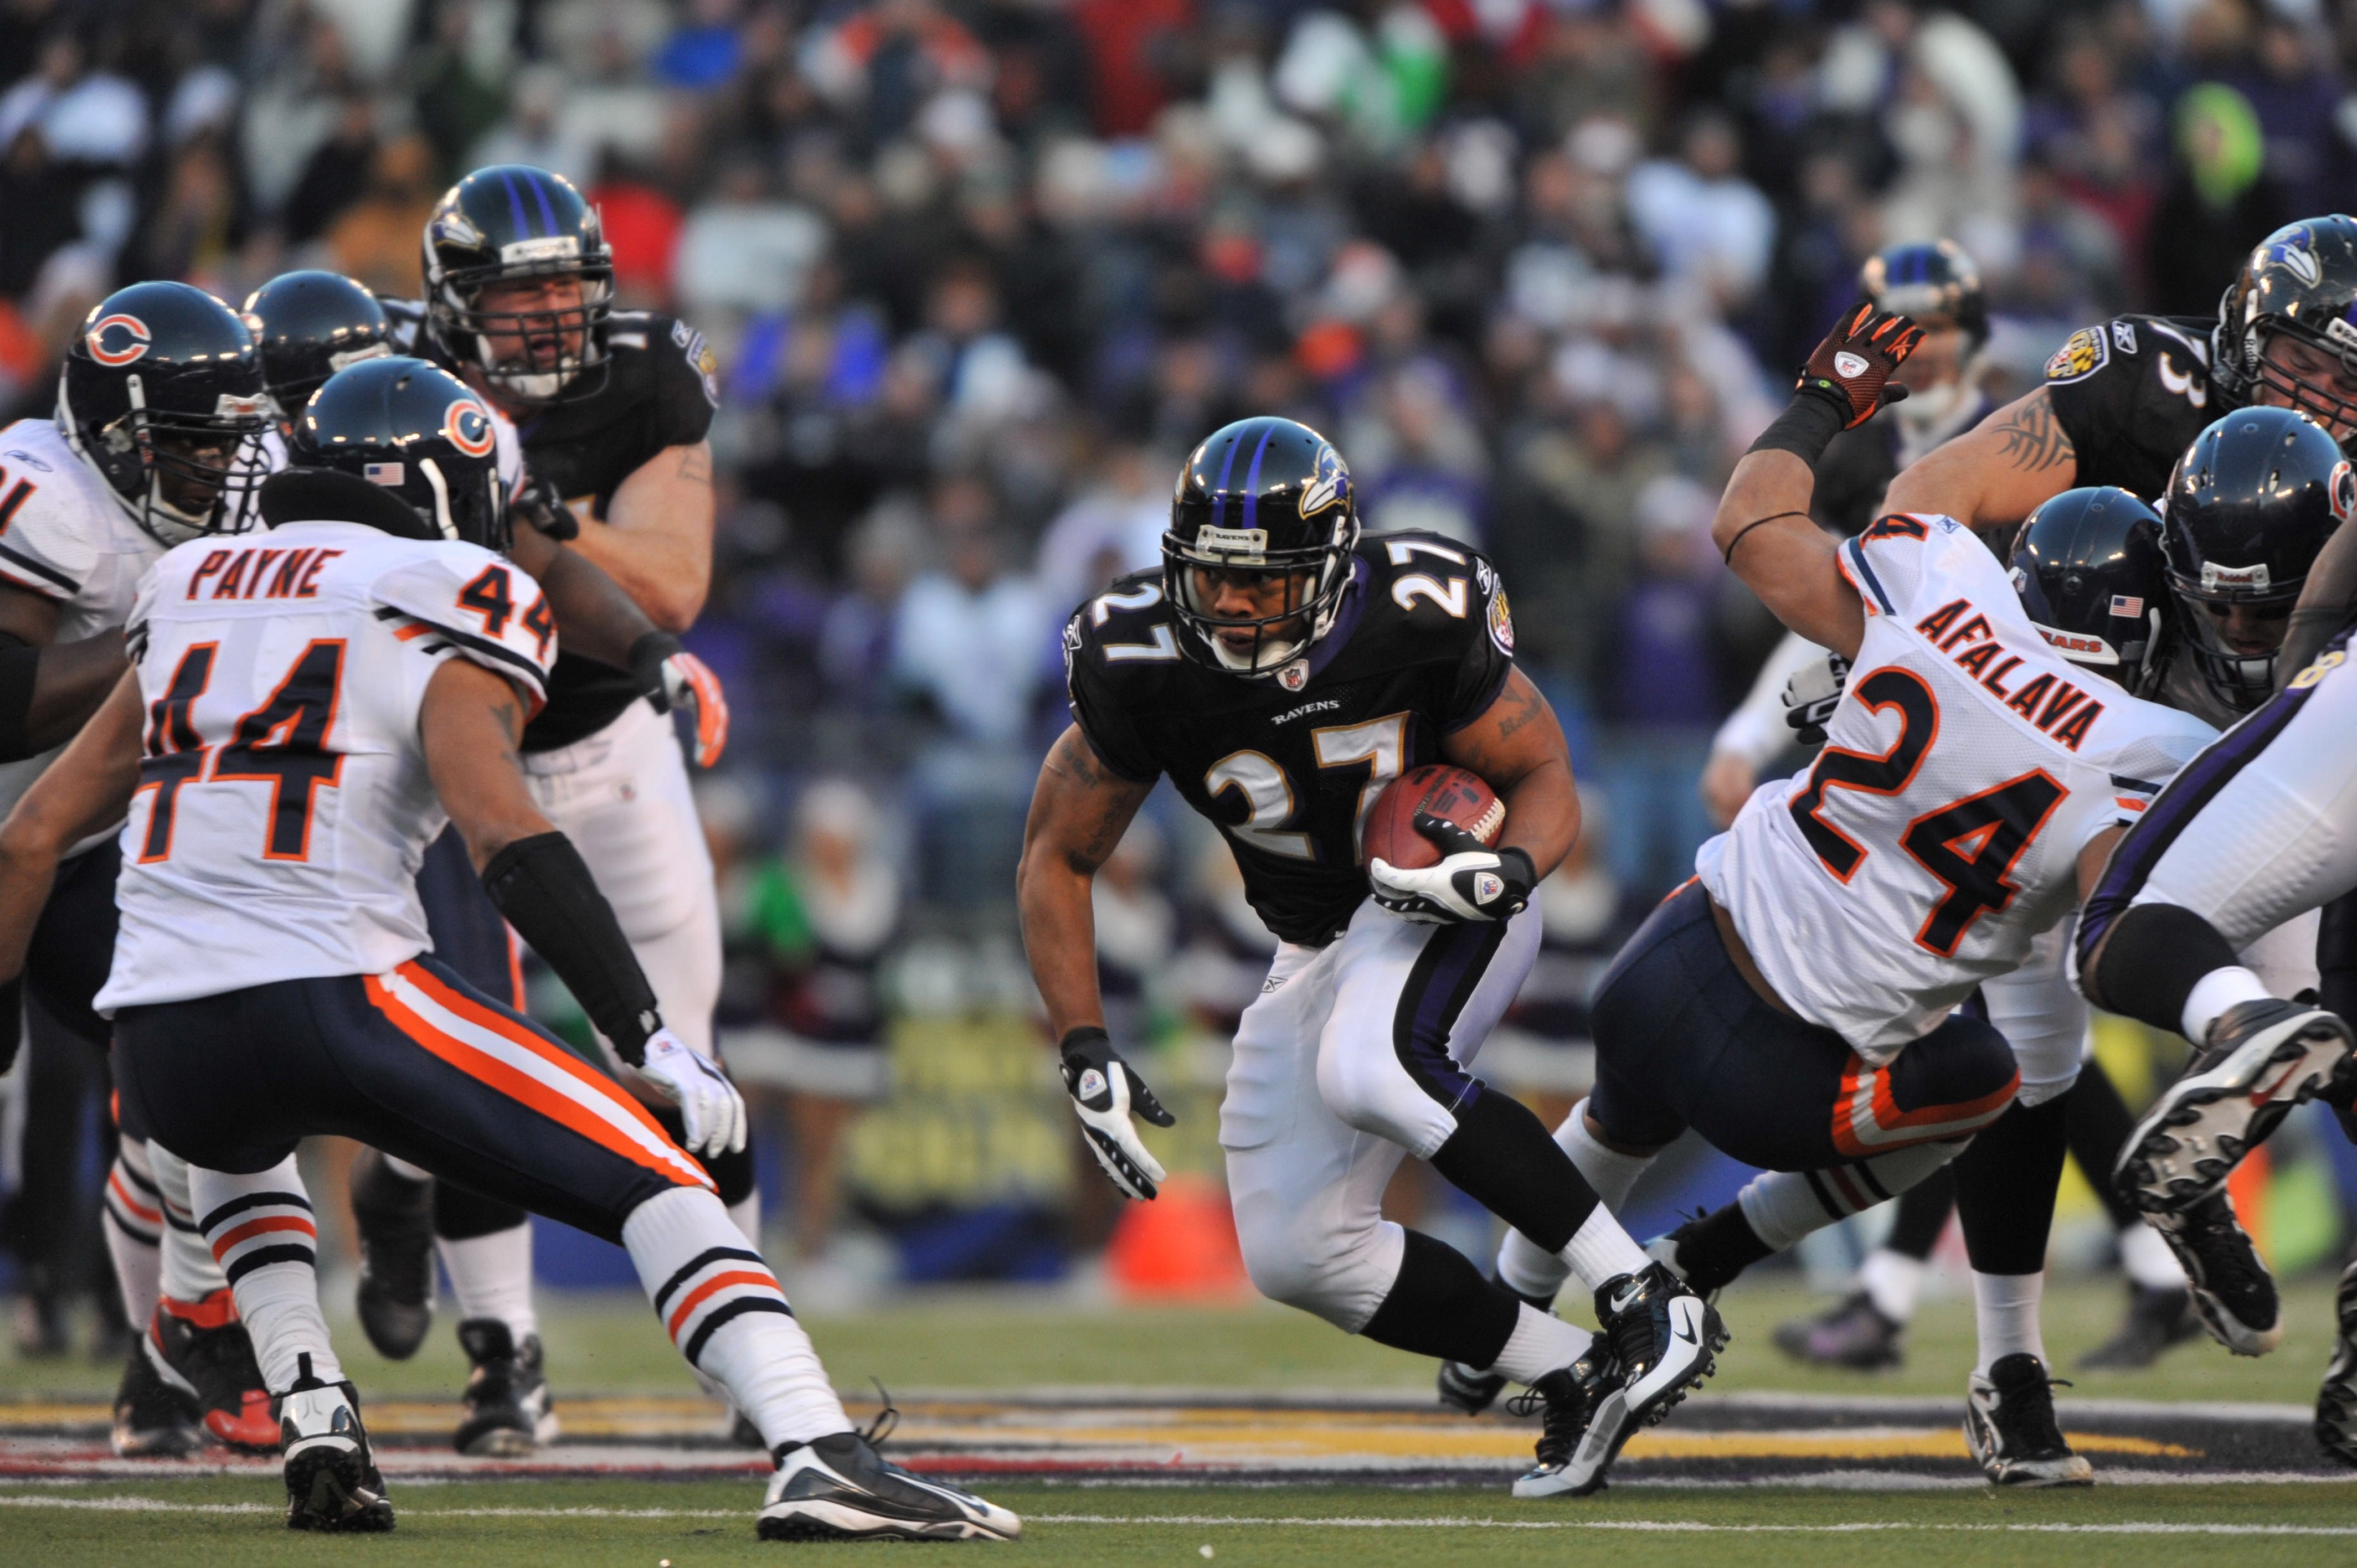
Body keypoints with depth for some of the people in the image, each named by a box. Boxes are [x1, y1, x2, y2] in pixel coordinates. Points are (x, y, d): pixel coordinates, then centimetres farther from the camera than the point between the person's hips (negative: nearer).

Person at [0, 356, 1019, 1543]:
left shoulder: (193, 593, 23)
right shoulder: (440, 610, 4)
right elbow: (502, 832, -13)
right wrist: (650, 1040, -15)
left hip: (160, 1039, 6)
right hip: (335, 992, -5)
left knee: (232, 1146, 40)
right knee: (651, 1182, 0)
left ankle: (317, 1434, 20)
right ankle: (817, 1455, -19)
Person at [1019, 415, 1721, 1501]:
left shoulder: (1417, 620, -24)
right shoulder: (1142, 666, -18)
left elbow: (1545, 779, -11)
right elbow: (1056, 861, -6)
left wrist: (1510, 869, -35)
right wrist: (1085, 1054, -16)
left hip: (1448, 906, -5)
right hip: (1317, 944, 5)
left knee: (1368, 1073, -36)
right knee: (1295, 1257, -3)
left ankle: (1645, 1298, -31)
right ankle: (1577, 1378, 7)